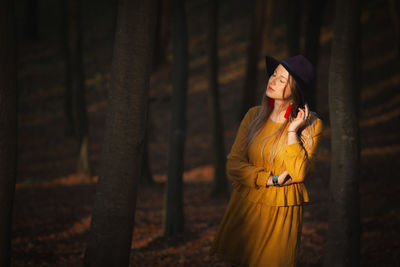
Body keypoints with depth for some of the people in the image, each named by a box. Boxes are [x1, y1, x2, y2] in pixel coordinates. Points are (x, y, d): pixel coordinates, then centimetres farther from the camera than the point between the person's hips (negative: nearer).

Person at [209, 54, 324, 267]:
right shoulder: (254, 116, 1)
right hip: (245, 207, 3)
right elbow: (233, 164, -4)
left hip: (281, 214, -3)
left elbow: (299, 173, -17)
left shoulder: (310, 125, -7)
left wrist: (292, 131, -20)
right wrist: (272, 180, -14)